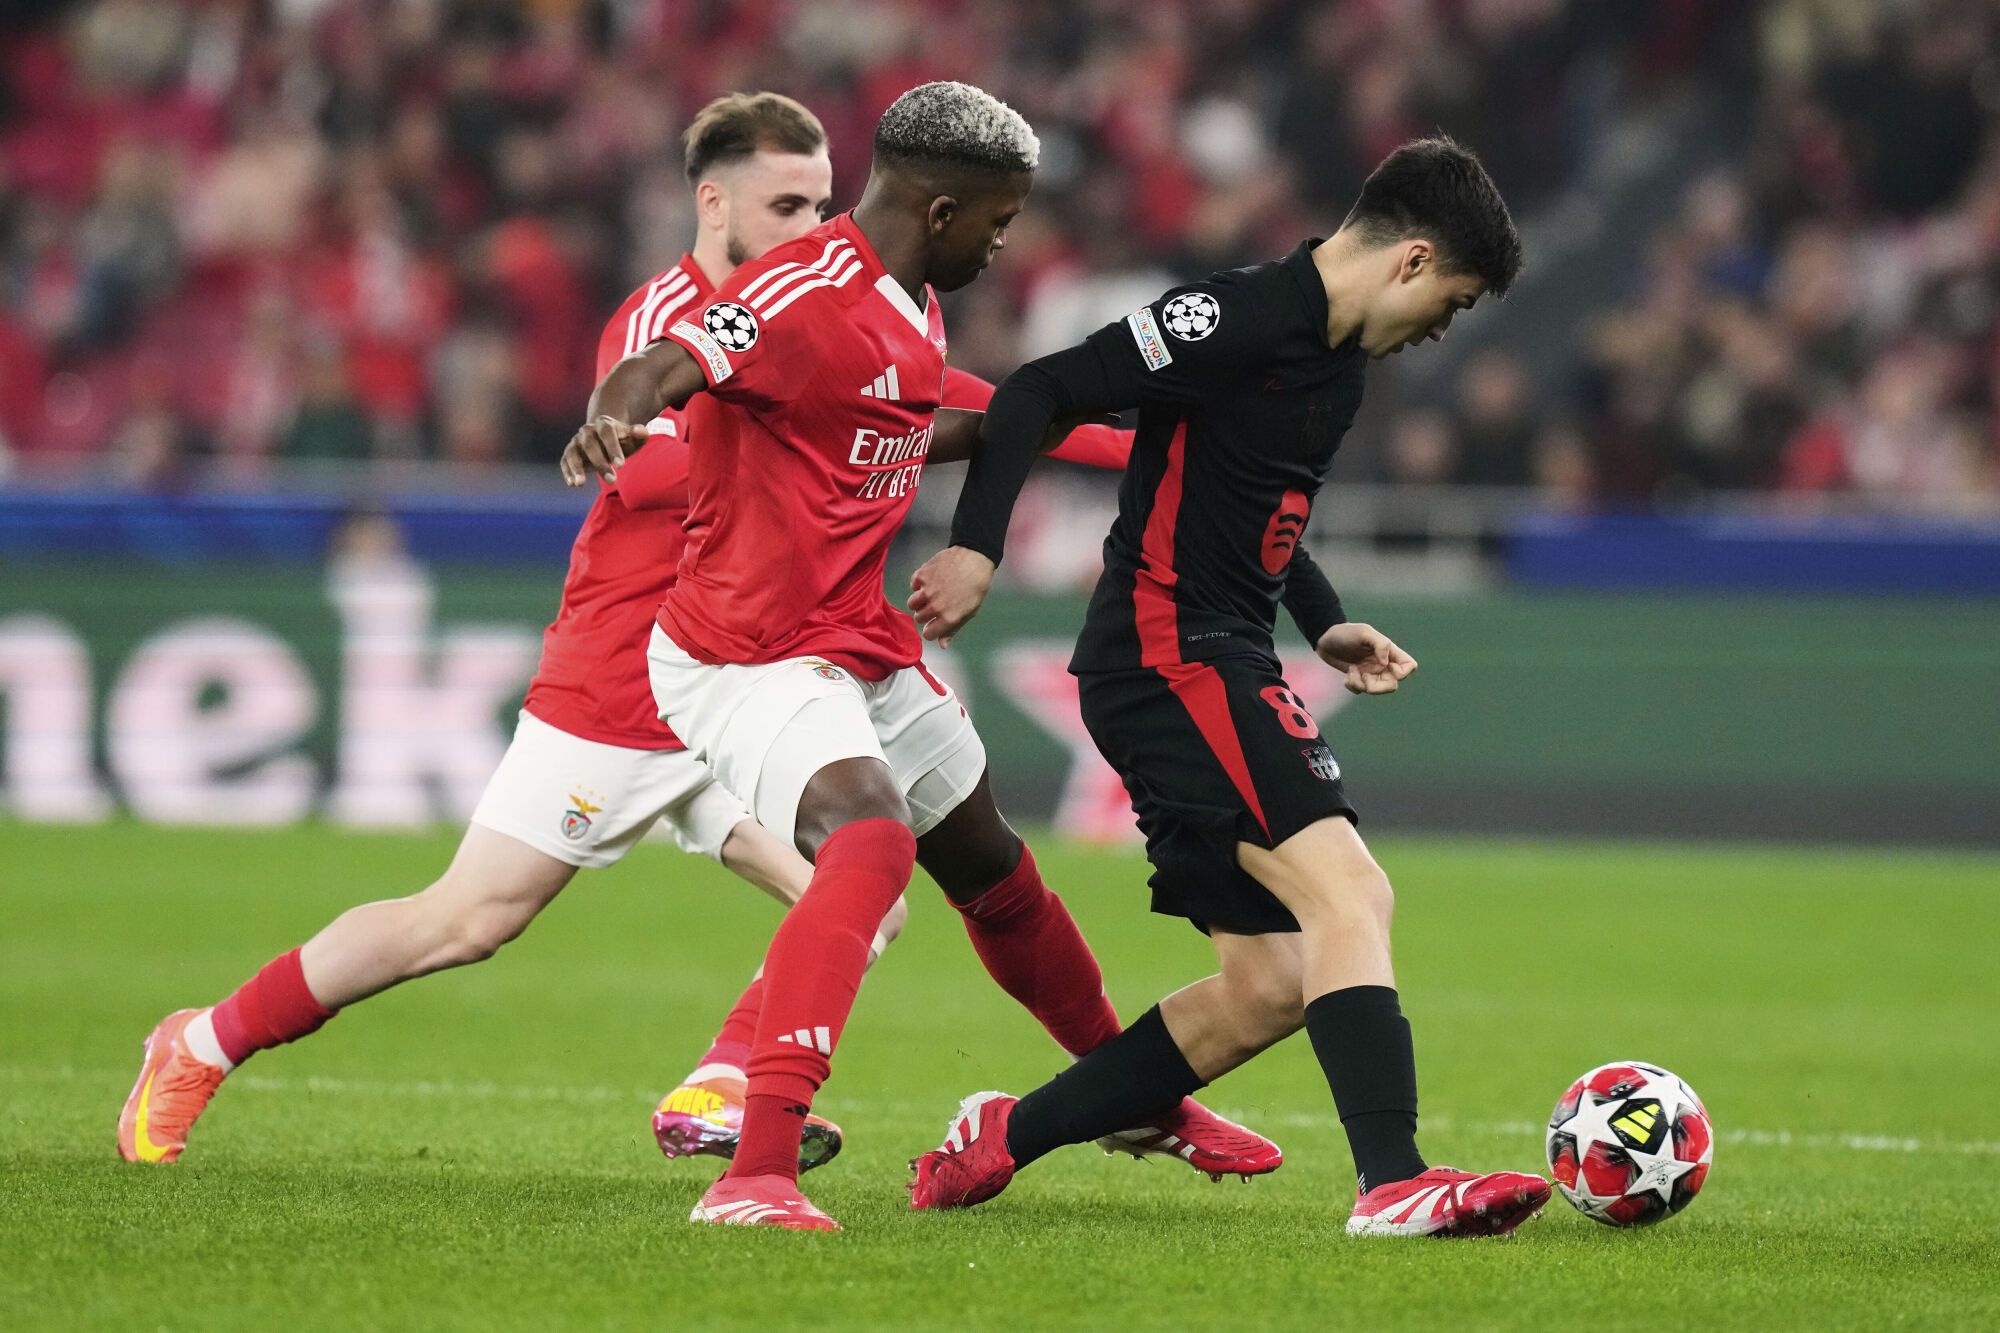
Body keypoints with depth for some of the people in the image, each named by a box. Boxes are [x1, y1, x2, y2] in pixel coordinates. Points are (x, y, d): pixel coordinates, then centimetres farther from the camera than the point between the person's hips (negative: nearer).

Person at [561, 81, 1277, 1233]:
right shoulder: (807, 295, -22)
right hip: (751, 655, -10)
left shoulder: (912, 305, 9)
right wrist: (612, 422, -58)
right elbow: (657, 371, -37)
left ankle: (1140, 1100, 48)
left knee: (996, 871, 24)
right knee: (871, 837, -34)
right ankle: (755, 1174, -43)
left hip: (864, 645, 10)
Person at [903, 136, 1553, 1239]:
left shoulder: (1342, 363, 16)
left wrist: (1325, 625, 19)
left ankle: (996, 1143, 16)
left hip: (1227, 670, 10)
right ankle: (1392, 1183, -30)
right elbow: (1037, 394, -15)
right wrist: (976, 546, -23)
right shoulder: (1237, 320, -14)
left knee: (1268, 987, 7)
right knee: (1349, 892, -22)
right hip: (1167, 654, -10)